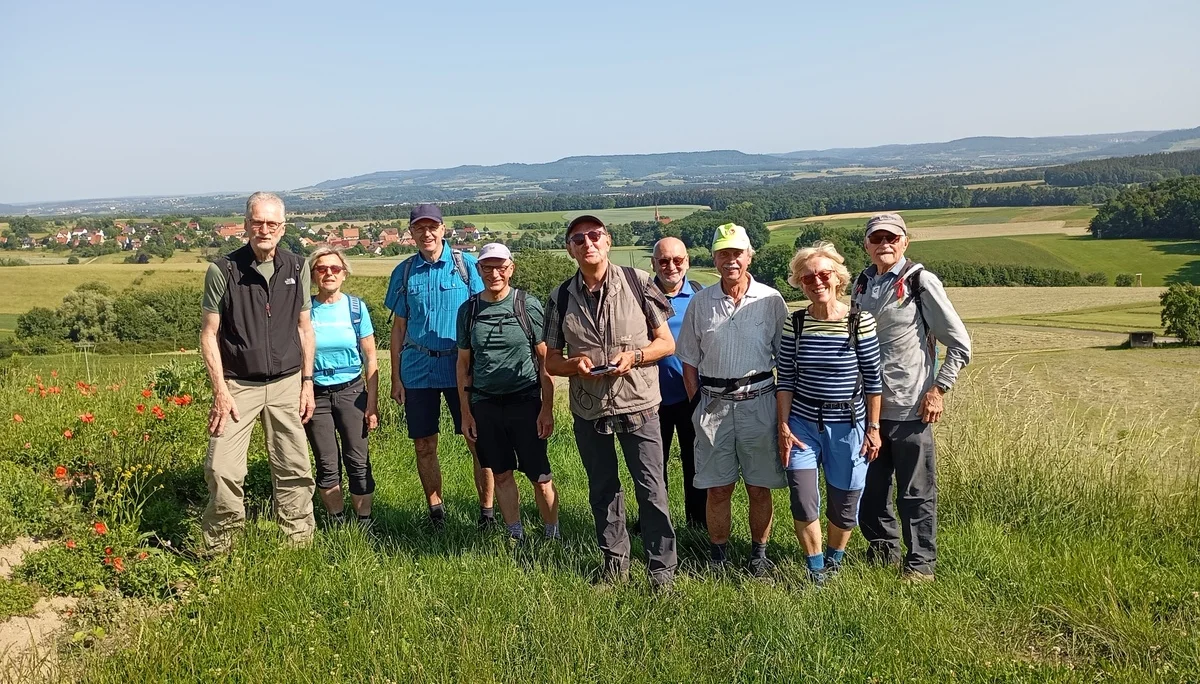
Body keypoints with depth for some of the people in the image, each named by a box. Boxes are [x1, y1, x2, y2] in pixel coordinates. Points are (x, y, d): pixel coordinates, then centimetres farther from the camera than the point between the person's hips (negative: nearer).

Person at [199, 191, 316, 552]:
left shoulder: (297, 268, 4)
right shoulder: (223, 270, -6)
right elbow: (209, 333, -3)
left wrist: (307, 382, 6)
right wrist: (220, 390, -9)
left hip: (287, 384, 3)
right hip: (238, 385, -2)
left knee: (294, 469, 6)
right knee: (222, 470, -8)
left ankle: (300, 544, 19)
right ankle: (219, 549, 11)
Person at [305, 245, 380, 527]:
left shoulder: (356, 307, 0)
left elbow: (370, 358, 1)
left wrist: (372, 402, -3)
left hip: (352, 391, 0)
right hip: (316, 395, 0)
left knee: (358, 462, -2)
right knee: (327, 465, 6)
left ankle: (364, 523, 12)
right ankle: (337, 523, 22)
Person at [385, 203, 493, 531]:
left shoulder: (466, 264, -1)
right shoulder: (404, 271, 7)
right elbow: (399, 327, 10)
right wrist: (395, 377, 8)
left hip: (461, 365, -2)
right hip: (418, 368, 3)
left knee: (478, 440, -2)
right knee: (424, 445, 8)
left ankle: (487, 509, 11)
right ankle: (435, 509, 25)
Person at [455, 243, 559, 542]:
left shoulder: (528, 305, -3)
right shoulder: (469, 309, 5)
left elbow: (545, 360, -2)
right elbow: (464, 363, 10)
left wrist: (547, 409, -6)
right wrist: (466, 412, 7)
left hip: (525, 402, -3)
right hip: (485, 405, 3)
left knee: (540, 476, -1)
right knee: (501, 474, 10)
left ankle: (553, 536, 15)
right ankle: (516, 536, 24)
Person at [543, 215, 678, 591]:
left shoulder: (637, 282, -4)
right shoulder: (561, 297, 2)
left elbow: (666, 342, 1)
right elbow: (551, 362, 7)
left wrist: (634, 356, -17)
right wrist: (575, 364, -14)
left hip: (637, 404, -3)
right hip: (588, 410, 3)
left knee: (651, 490, -1)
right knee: (602, 490, 15)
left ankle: (663, 570, 13)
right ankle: (615, 563, 31)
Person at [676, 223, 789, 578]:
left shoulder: (771, 300, 0)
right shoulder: (701, 302, 4)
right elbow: (689, 360, 9)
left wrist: (783, 406, 1)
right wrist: (698, 403, 3)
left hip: (759, 401, -1)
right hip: (713, 403, 1)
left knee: (759, 487, 7)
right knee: (717, 488, 7)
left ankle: (759, 553, 23)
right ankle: (717, 554, 21)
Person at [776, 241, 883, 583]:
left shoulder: (860, 321, -8)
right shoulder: (794, 323, -1)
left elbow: (872, 379, -3)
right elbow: (786, 379, 2)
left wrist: (873, 427, -2)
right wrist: (783, 426, -2)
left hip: (848, 426, -1)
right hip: (802, 425, 1)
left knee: (844, 505, 9)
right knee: (803, 501, -4)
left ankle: (834, 559, 37)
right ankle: (816, 571, 16)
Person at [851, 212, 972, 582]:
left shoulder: (921, 282, -8)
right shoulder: (863, 283, 9)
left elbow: (960, 345, -6)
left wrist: (937, 390, -10)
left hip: (910, 409, -5)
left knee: (917, 492, 5)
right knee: (869, 487, 15)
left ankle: (920, 563, 19)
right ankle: (882, 549, 33)